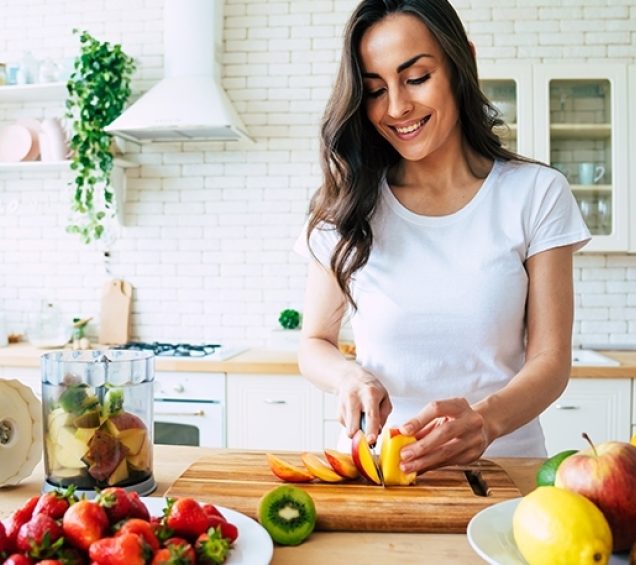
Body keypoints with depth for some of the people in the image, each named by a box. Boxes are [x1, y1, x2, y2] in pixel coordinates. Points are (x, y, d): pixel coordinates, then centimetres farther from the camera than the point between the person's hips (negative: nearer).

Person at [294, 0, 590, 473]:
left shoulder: (537, 194, 0)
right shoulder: (348, 205, 3)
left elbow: (550, 358, -3)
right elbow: (315, 343, 8)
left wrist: (485, 419, -23)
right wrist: (351, 376, -14)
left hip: (503, 461, 0)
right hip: (376, 463, 1)